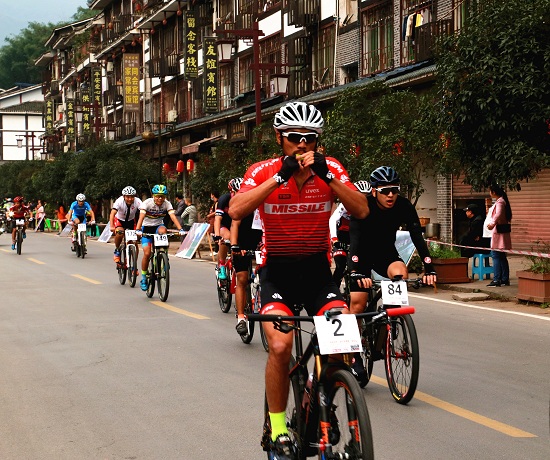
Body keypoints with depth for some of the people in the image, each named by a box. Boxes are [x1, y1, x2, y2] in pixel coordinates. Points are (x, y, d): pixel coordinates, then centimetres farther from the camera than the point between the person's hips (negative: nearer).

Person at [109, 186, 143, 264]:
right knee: (120, 233, -32)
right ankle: (117, 250, -4)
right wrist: (111, 226, -53)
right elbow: (112, 213, -38)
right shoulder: (119, 201, -30)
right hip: (119, 220, -1)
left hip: (131, 220, 1)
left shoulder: (137, 202, -28)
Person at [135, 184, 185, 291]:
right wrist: (138, 230, -48)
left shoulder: (167, 204, -13)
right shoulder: (147, 203, -19)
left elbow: (173, 216, -25)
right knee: (147, 253, -14)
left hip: (158, 226, 1)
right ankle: (143, 279, 3)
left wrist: (180, 229, -40)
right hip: (147, 227, -1)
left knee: (162, 231, -36)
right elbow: (141, 216, -32)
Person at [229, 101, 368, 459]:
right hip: (277, 270, -2)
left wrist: (327, 175, -30)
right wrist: (281, 176, -32)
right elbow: (236, 211, -28)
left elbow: (362, 210, -18)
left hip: (318, 269, 2)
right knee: (280, 346, -23)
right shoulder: (264, 171, -10)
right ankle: (278, 429, -4)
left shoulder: (331, 168, -6)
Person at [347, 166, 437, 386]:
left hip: (386, 254, 2)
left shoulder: (404, 207, -19)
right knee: (357, 302, -14)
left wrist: (429, 269, -38)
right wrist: (357, 273, -52)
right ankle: (354, 358, 0)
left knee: (400, 273, -30)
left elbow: (418, 237, -24)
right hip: (362, 255, -2)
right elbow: (355, 240, -37)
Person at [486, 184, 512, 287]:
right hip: (503, 231, 10)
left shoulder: (500, 202, -14)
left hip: (499, 231, -10)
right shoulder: (502, 201, 17)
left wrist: (493, 223, -43)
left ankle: (497, 280, -13)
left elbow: (499, 214, -32)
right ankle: (505, 279, 14)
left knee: (496, 255, -10)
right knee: (502, 256, 12)